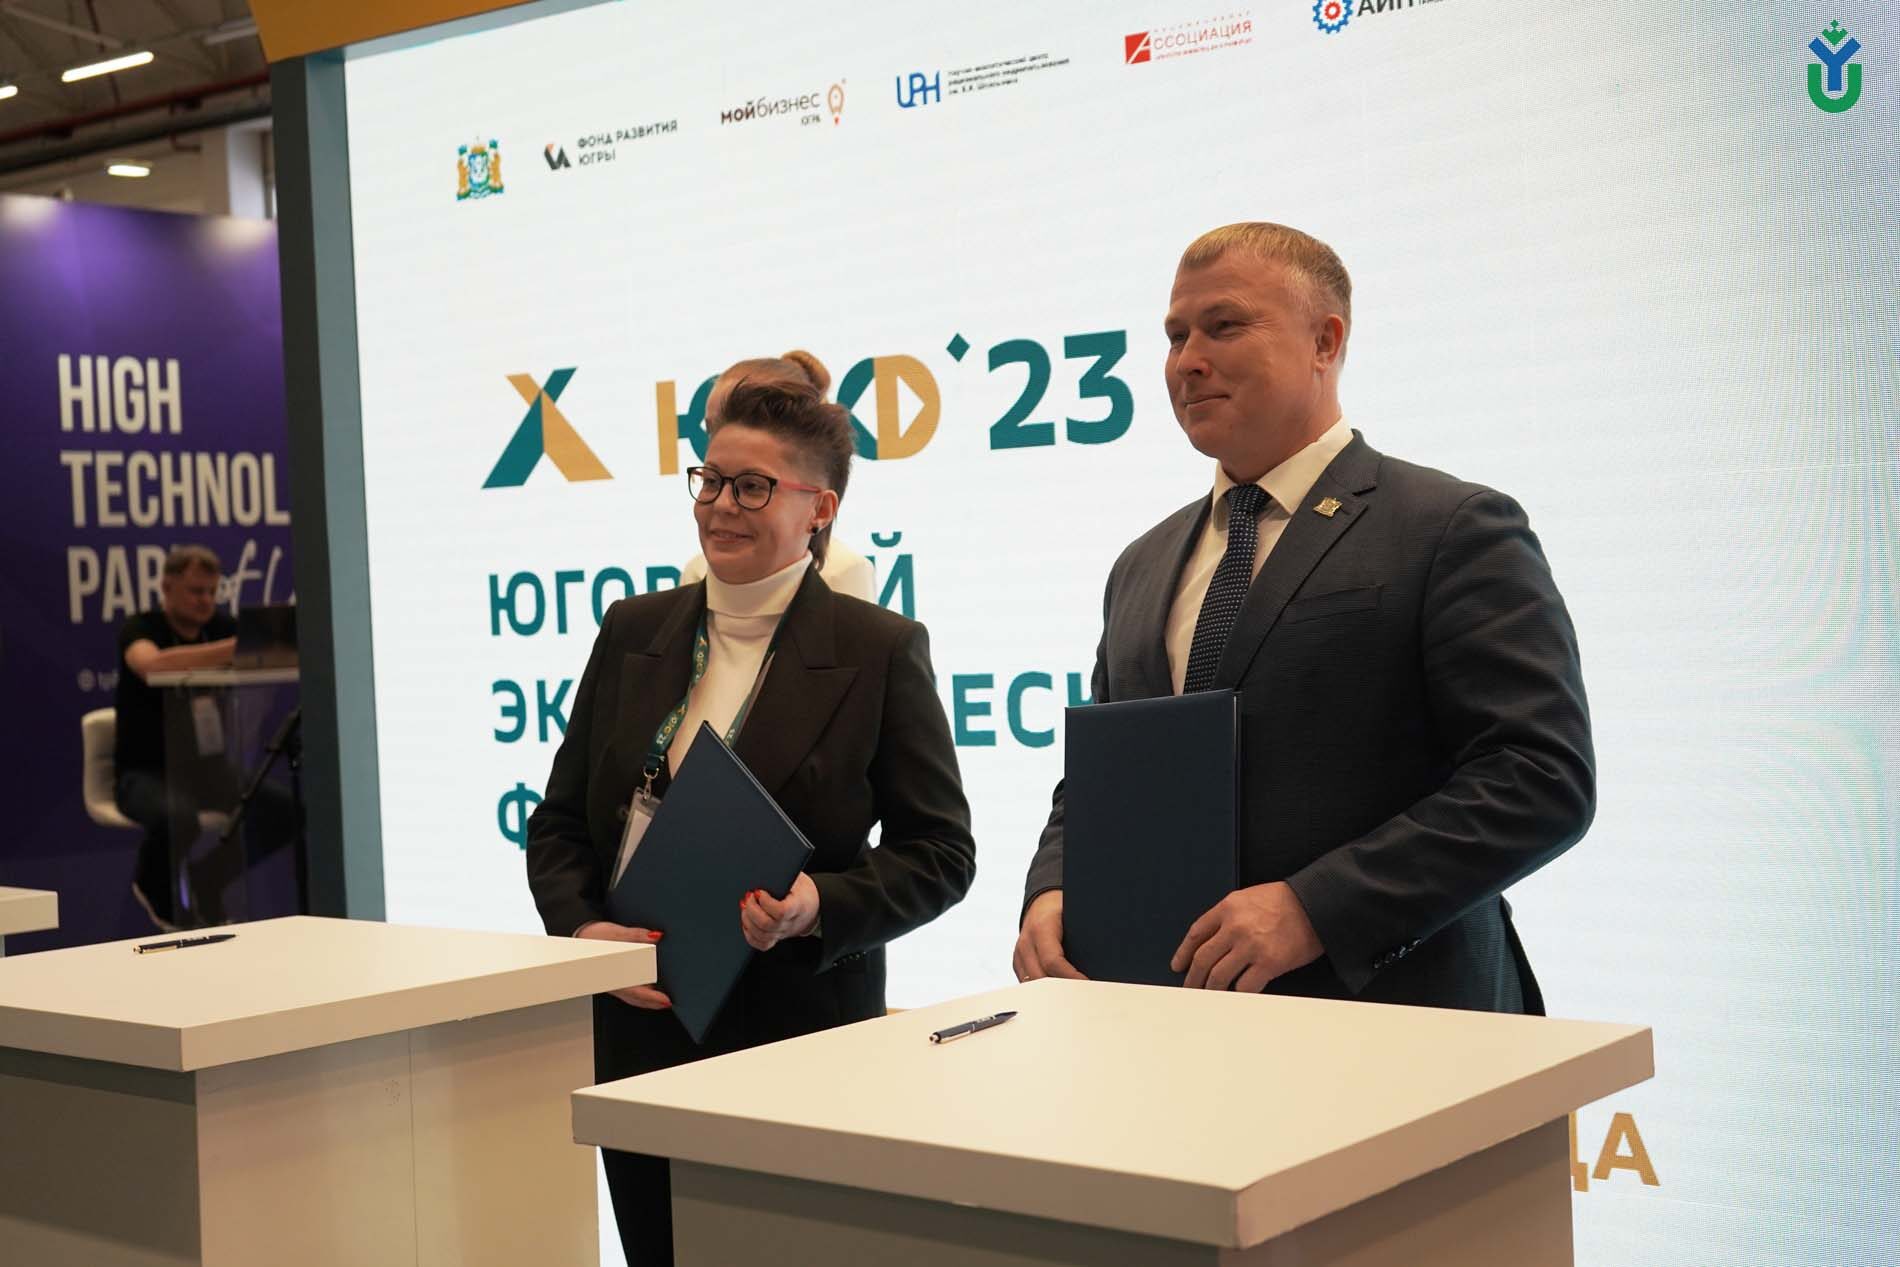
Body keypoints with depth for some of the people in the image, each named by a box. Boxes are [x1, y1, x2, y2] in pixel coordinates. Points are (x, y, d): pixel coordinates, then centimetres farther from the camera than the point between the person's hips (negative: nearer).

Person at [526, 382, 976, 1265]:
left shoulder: (880, 651, -4)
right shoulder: (632, 632, 8)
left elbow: (940, 852, -4)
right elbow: (561, 820, 12)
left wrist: (821, 906, -20)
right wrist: (580, 927, -7)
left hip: (802, 1035, -4)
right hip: (638, 1027, 4)